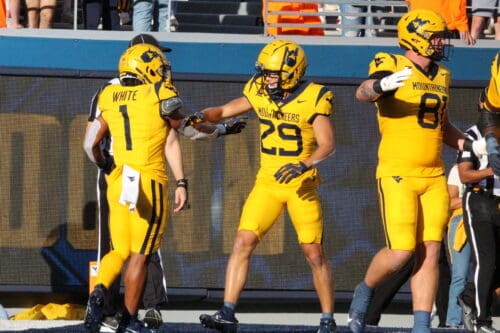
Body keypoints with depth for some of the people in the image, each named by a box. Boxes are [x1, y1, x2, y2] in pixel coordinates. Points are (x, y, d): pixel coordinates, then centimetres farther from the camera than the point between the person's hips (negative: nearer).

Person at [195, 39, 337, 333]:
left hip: (301, 185, -4)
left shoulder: (313, 99, -13)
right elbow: (224, 111, 9)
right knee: (243, 242, -9)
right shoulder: (260, 93, 1)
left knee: (315, 253, 1)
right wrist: (202, 116, -12)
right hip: (267, 182, 4)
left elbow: (328, 144, -17)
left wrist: (304, 165, -33)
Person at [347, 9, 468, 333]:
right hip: (397, 174, -7)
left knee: (430, 252, 0)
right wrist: (382, 85, -51)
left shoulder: (441, 76, 15)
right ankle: (365, 292, 16)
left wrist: (466, 144, 13)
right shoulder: (393, 66, -8)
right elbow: (363, 93, -30)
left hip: (433, 178, 7)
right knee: (401, 251, -13)